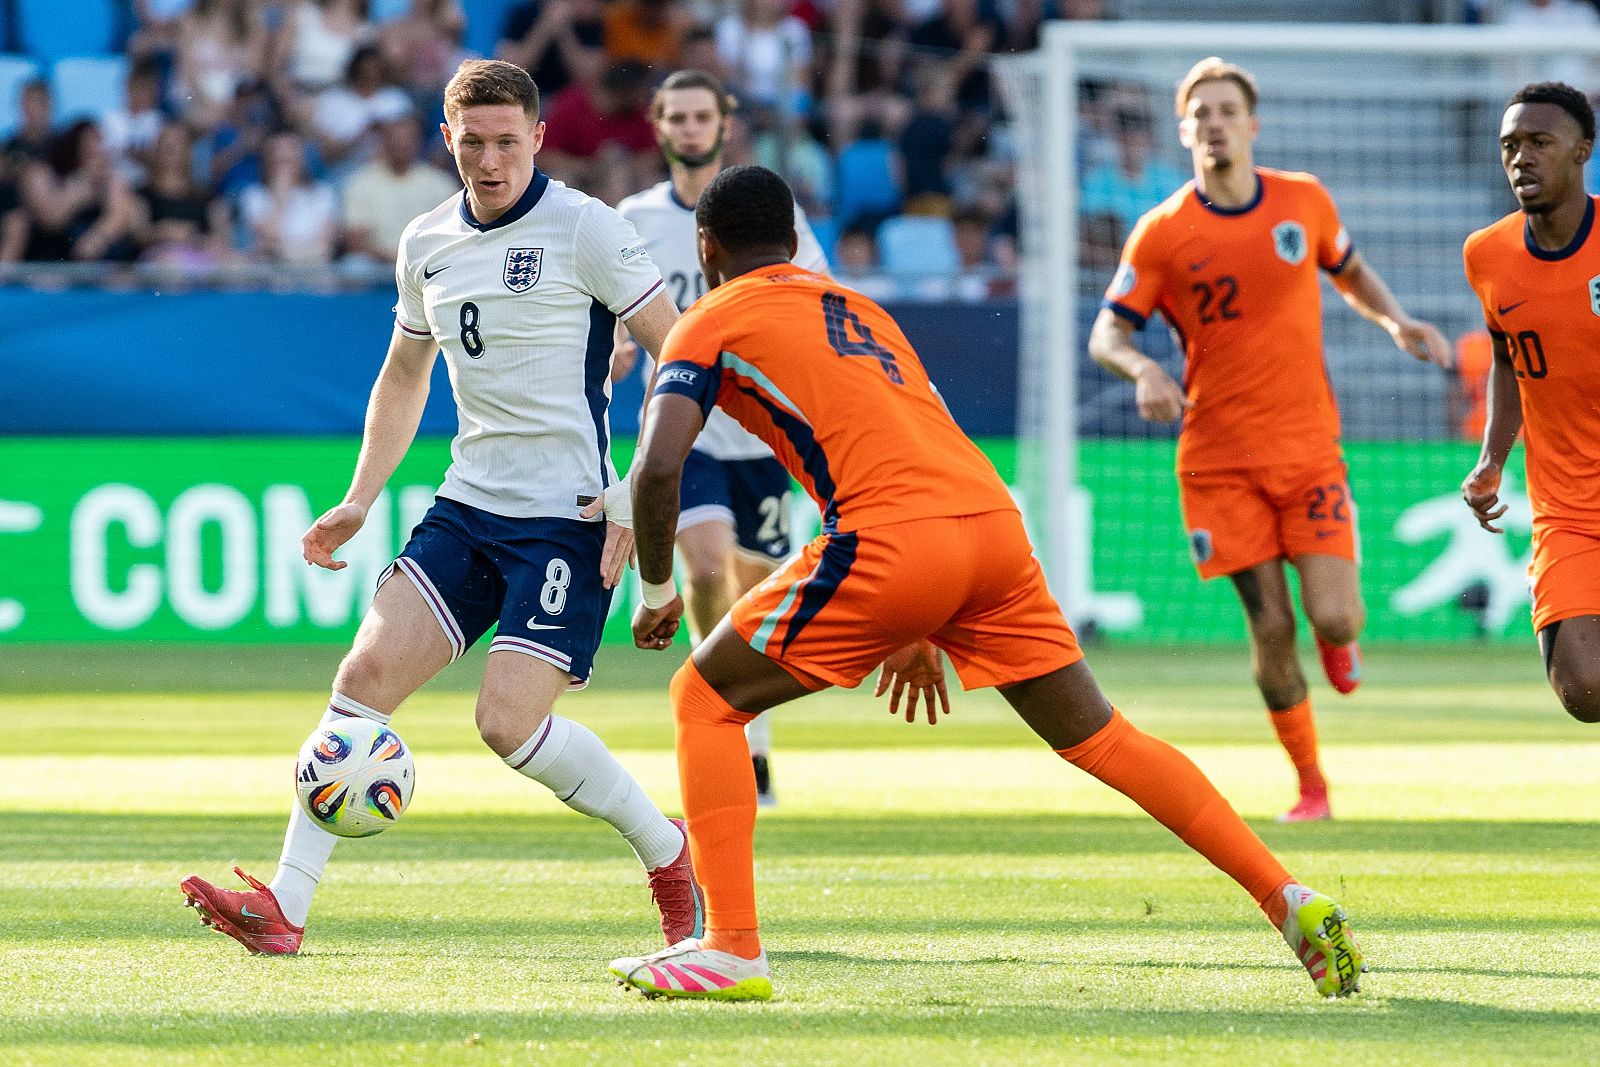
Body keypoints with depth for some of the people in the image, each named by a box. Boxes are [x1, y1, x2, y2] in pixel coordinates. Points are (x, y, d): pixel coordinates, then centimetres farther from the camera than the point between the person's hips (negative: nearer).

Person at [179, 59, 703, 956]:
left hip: (570, 514, -6)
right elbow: (405, 376, 26)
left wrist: (638, 493, -15)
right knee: (367, 673, -9)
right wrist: (360, 501, 18)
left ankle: (666, 848, 8)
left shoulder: (583, 228, -9)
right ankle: (284, 907, -9)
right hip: (470, 504, 6)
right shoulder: (428, 244, 10)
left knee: (510, 720, -16)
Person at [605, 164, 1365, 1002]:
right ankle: (1291, 902, 8)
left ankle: (731, 950, -1)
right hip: (994, 520, 6)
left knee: (705, 700, 8)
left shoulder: (711, 325, 11)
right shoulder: (858, 309, 32)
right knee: (1097, 736, 14)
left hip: (894, 543, -6)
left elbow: (658, 466, -3)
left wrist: (657, 590, 12)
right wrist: (924, 631, 39)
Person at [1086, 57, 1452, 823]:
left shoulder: (1305, 202, 3)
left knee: (1334, 618, -12)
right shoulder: (1163, 232, -3)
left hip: (1308, 444, 1)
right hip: (1221, 456, -1)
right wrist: (1143, 369, -22)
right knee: (1271, 629, -5)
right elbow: (1106, 334, 0)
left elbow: (1350, 274, 21)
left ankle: (1341, 639, 27)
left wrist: (1396, 323, 2)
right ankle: (1310, 783, 14)